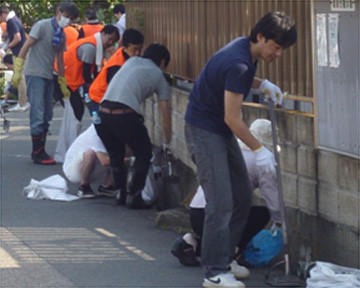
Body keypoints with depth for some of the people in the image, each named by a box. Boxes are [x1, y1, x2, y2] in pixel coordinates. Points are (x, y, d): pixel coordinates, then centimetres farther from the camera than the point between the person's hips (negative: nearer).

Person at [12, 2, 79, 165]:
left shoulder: (61, 35, 14)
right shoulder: (43, 26, -8)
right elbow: (26, 46, -11)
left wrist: (63, 84, 21)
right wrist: (17, 71, -16)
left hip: (48, 77, 8)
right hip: (35, 75, -8)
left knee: (47, 116, 9)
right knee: (38, 115, -10)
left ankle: (40, 151, 17)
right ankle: (37, 153, -6)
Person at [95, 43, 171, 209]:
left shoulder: (132, 61, 25)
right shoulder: (159, 77, 16)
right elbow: (165, 118, 20)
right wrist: (167, 144, 33)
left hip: (103, 113, 5)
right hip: (125, 116, -4)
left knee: (116, 156, 26)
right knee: (144, 155, 17)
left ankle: (120, 193, 24)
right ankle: (134, 196, 11)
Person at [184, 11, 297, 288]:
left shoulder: (246, 49, 1)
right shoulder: (238, 63, -28)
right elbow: (232, 118, -24)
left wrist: (262, 84, 8)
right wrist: (259, 149, -17)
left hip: (221, 131, 10)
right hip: (204, 130, -10)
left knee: (242, 197, 12)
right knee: (221, 202, -13)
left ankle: (225, 258, 21)